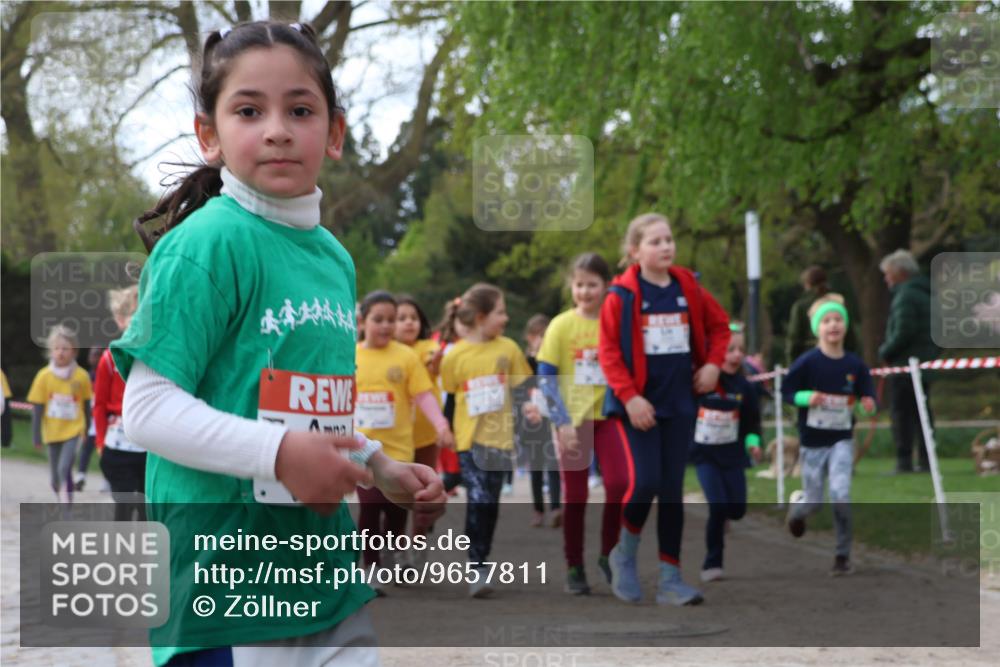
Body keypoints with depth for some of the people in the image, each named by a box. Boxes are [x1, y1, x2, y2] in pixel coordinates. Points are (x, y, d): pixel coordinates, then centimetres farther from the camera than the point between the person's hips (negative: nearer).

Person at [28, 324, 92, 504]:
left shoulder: (81, 376, -9)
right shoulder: (44, 376, -9)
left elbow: (86, 405, 4)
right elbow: (37, 408, -4)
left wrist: (87, 430, 11)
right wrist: (36, 435, -4)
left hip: (73, 430, -2)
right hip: (52, 433, 2)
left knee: (64, 469, -21)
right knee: (55, 476, 12)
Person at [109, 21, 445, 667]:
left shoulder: (334, 256, 13)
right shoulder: (206, 244, -11)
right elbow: (148, 408, -16)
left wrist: (385, 471, 15)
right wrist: (279, 454, -23)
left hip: (327, 564, 7)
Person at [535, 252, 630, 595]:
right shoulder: (561, 325, -5)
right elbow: (545, 377, -6)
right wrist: (562, 422, -12)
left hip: (607, 415, 2)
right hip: (573, 419, -2)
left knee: (618, 483, -12)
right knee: (576, 495, 2)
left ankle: (607, 554, 7)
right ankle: (574, 568, 13)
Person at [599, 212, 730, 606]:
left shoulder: (688, 288, 4)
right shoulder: (622, 295, -8)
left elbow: (719, 325, 18)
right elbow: (608, 350, -10)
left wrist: (713, 364, 4)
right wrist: (629, 396, -16)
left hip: (680, 404, 4)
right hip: (639, 404, -4)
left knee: (672, 489, 5)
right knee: (645, 482, -12)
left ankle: (670, 578, 10)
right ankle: (625, 556, 14)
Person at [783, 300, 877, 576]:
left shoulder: (855, 364, -3)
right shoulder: (807, 362, -9)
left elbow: (868, 396, 5)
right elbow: (786, 391, -5)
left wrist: (869, 404, -18)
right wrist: (807, 397, -23)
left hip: (842, 440, 1)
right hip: (812, 442, -1)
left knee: (841, 494, -18)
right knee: (814, 503, 5)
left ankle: (843, 556, -4)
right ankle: (796, 506, 44)